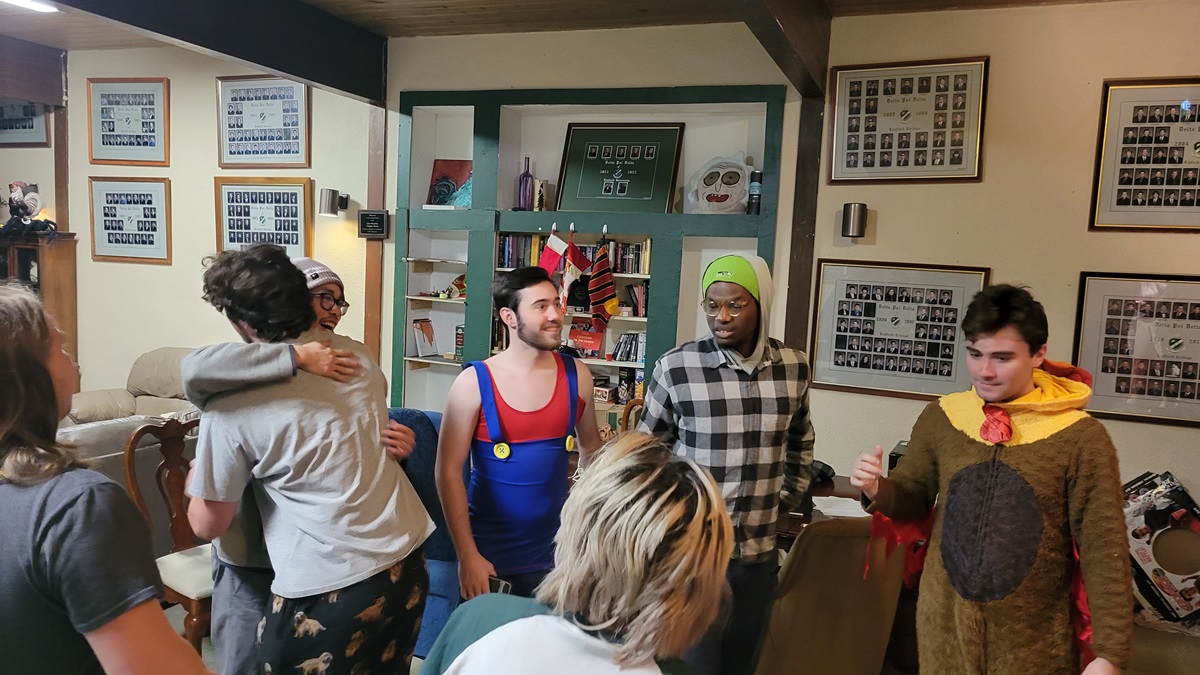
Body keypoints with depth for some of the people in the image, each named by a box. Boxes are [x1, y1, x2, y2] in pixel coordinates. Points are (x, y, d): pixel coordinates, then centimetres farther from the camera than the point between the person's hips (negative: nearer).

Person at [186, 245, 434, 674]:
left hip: (329, 589, -6)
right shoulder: (356, 355, 2)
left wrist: (195, 480, 18)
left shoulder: (233, 408, -13)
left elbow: (209, 525, -1)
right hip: (406, 564, 6)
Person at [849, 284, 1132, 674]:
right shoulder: (940, 418, -3)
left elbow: (1103, 550, -9)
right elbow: (913, 499, 8)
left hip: (1033, 641, -3)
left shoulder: (1080, 437, -12)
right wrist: (879, 490, -13)